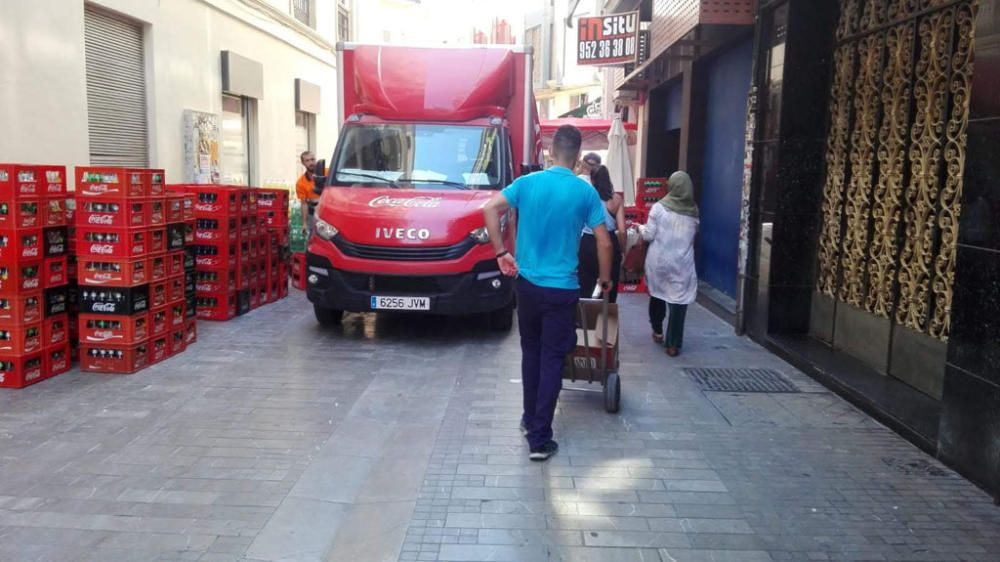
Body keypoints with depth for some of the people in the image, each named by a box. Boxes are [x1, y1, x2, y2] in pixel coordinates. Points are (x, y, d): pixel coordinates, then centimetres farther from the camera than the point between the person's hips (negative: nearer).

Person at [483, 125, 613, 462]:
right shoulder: (585, 192, -5)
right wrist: (605, 279, 11)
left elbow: (490, 209, -7)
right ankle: (539, 439, 4)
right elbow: (604, 242, -5)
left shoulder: (527, 183, 1)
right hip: (562, 289, -3)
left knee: (531, 351, 20)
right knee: (552, 359, 2)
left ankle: (530, 419, 32)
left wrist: (501, 253, -1)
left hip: (527, 283, 3)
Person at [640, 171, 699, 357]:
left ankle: (657, 331, 35)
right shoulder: (693, 211, 1)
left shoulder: (659, 207, -8)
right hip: (682, 263, 1)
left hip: (659, 261, 0)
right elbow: (694, 236, 13)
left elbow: (649, 235, -5)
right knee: (678, 301, 3)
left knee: (657, 294, 21)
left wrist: (640, 228, 14)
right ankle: (673, 344, 4)